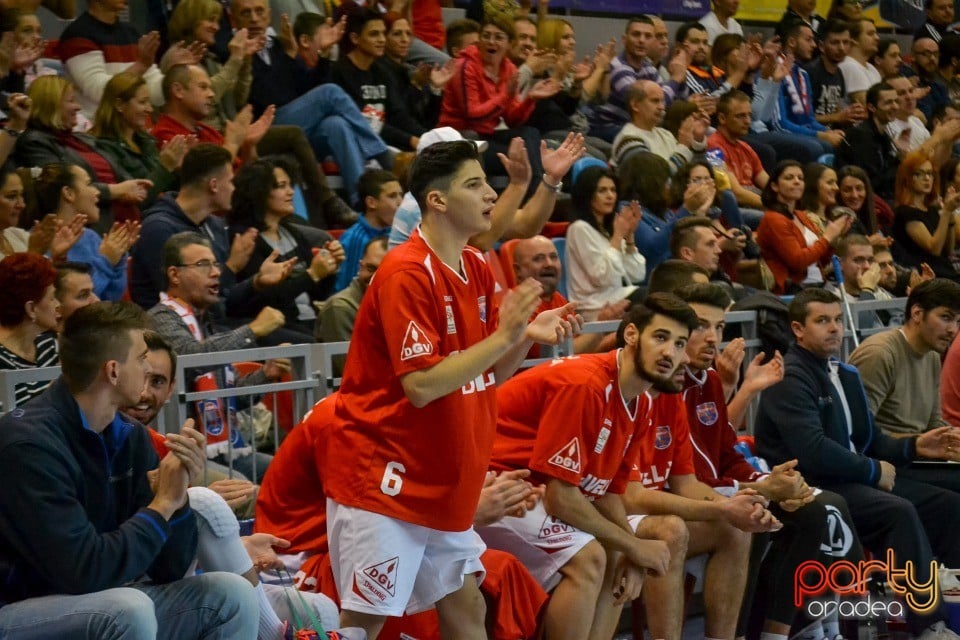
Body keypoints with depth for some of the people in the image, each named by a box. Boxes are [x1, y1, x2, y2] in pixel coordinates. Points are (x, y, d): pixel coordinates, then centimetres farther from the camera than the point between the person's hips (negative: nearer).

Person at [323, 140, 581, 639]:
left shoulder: (477, 269, 8)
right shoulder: (405, 274, -18)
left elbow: (486, 374, 15)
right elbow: (421, 386, -23)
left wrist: (527, 337, -4)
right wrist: (502, 336, -22)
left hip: (443, 484, 9)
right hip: (383, 481, -9)